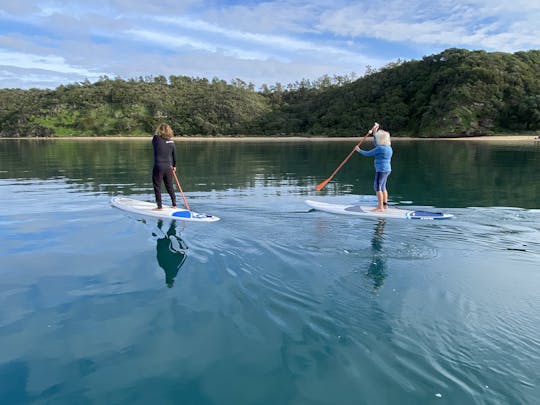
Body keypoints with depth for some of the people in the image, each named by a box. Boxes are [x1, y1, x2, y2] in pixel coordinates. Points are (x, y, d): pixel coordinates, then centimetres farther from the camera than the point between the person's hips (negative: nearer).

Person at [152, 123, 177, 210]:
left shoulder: (157, 139, -12)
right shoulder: (171, 142, 0)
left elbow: (153, 142, 13)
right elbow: (174, 155, 9)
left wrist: (156, 134, 14)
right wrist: (174, 166, 19)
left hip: (158, 167, -5)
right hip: (168, 167, 5)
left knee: (157, 187, 5)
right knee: (169, 186, 17)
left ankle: (159, 206, 6)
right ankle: (174, 204, 25)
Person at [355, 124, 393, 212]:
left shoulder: (380, 148, -16)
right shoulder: (388, 147, 12)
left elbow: (368, 153, -9)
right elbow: (376, 144, 27)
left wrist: (359, 150, 6)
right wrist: (374, 133, 30)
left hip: (381, 170, -10)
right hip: (387, 169, 10)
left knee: (377, 187, -7)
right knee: (382, 187, 17)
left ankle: (380, 207, -8)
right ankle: (385, 204, 24)